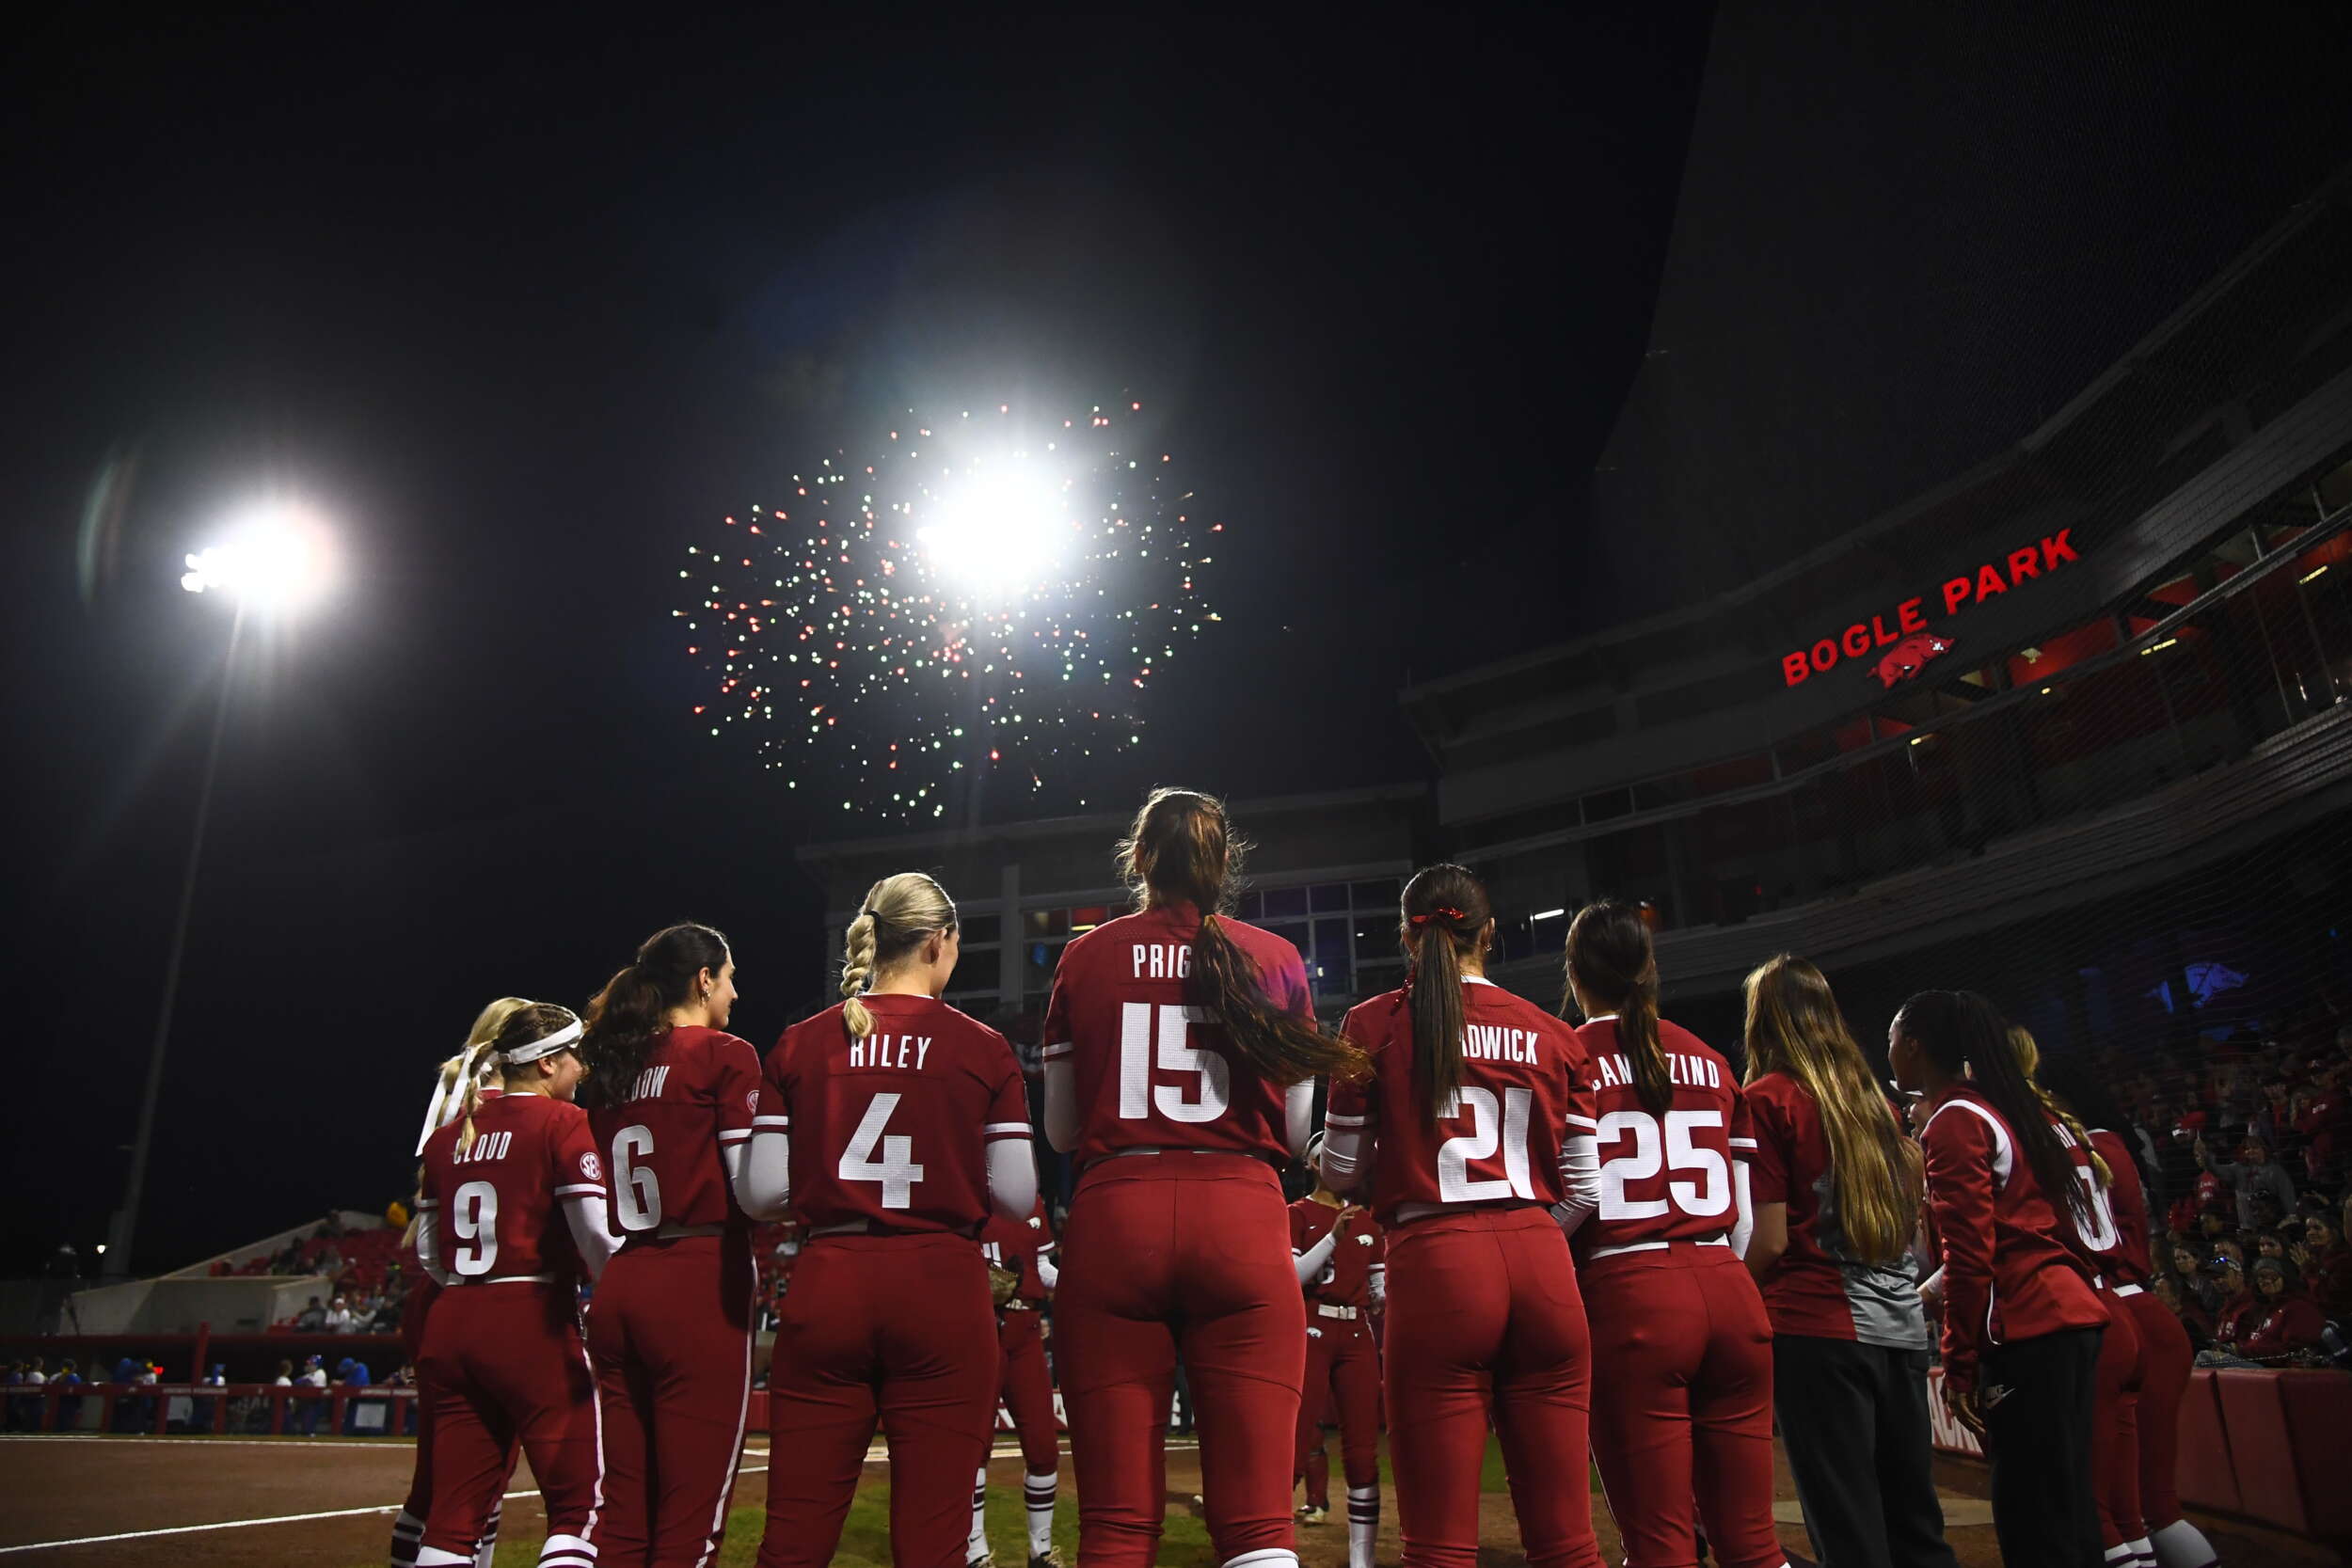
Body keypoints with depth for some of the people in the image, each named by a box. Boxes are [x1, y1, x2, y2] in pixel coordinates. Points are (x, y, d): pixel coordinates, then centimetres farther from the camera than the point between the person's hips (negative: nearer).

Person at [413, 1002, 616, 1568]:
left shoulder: (448, 1136, 12)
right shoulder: (563, 1122, -7)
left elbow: (427, 1251, 15)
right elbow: (597, 1233, -16)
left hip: (450, 1326, 7)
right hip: (534, 1327, -7)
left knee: (454, 1511, 12)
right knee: (580, 1505, 1)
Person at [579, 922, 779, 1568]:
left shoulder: (610, 1067, 12)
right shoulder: (725, 1056, -7)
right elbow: (756, 1193, -11)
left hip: (616, 1290, 7)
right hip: (699, 1292, -7)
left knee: (622, 1514, 13)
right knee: (691, 1515, 0)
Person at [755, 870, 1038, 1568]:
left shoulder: (798, 1046, 3)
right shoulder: (982, 1048, -3)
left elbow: (763, 1189, 1)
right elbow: (1016, 1197, -3)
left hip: (825, 1287, 3)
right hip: (941, 1289, -2)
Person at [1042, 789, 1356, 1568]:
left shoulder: (1085, 957, 6)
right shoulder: (1277, 960, 6)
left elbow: (1061, 1130, 9)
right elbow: (1296, 1132, 8)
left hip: (1114, 1217, 0)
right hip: (1243, 1218, 0)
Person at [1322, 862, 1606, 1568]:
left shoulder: (1374, 1025, 0)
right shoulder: (1553, 1034, 8)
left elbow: (1341, 1172, 4)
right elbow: (1584, 1189, 7)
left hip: (1435, 1268, -3)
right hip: (1543, 1270, 3)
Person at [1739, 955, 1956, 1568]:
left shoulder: (1769, 1097, -8)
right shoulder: (1871, 1094, 12)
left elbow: (1771, 1240, -12)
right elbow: (1909, 1215, 19)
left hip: (1819, 1327, -7)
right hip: (1901, 1327, 7)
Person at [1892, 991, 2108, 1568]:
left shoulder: (1952, 1120, -10)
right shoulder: (1996, 1107, 17)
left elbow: (1970, 1254, -15)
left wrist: (1959, 1365, -12)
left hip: (2025, 1330, -10)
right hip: (2068, 1311, 10)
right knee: (2066, 1509, 13)